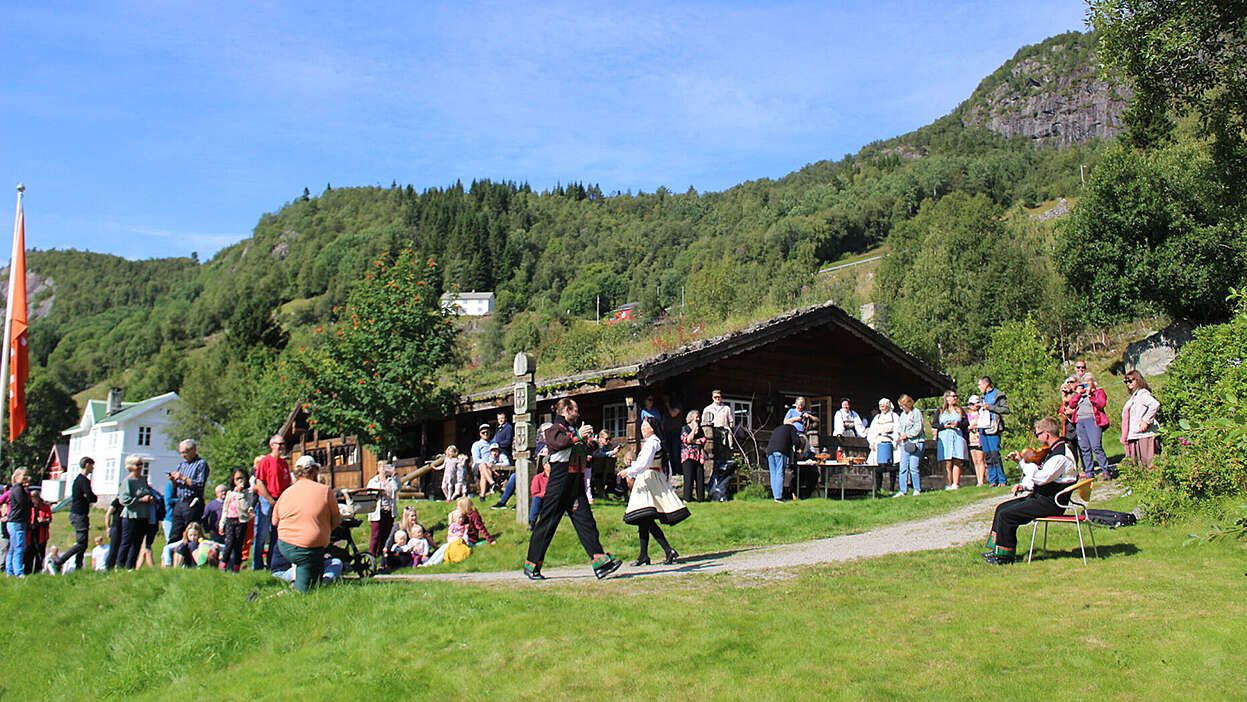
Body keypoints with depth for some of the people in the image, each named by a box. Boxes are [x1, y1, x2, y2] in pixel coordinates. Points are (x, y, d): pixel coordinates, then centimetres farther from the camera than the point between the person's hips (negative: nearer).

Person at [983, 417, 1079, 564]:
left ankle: (1004, 556, -1)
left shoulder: (1061, 455, -20)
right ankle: (997, 549, 14)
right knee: (1002, 508, 10)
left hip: (1051, 503, -11)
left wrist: (1025, 462, -16)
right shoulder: (1054, 450, 13)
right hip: (1042, 497, 11)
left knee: (1005, 515, -16)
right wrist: (1024, 486, 7)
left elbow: (1041, 478, -28)